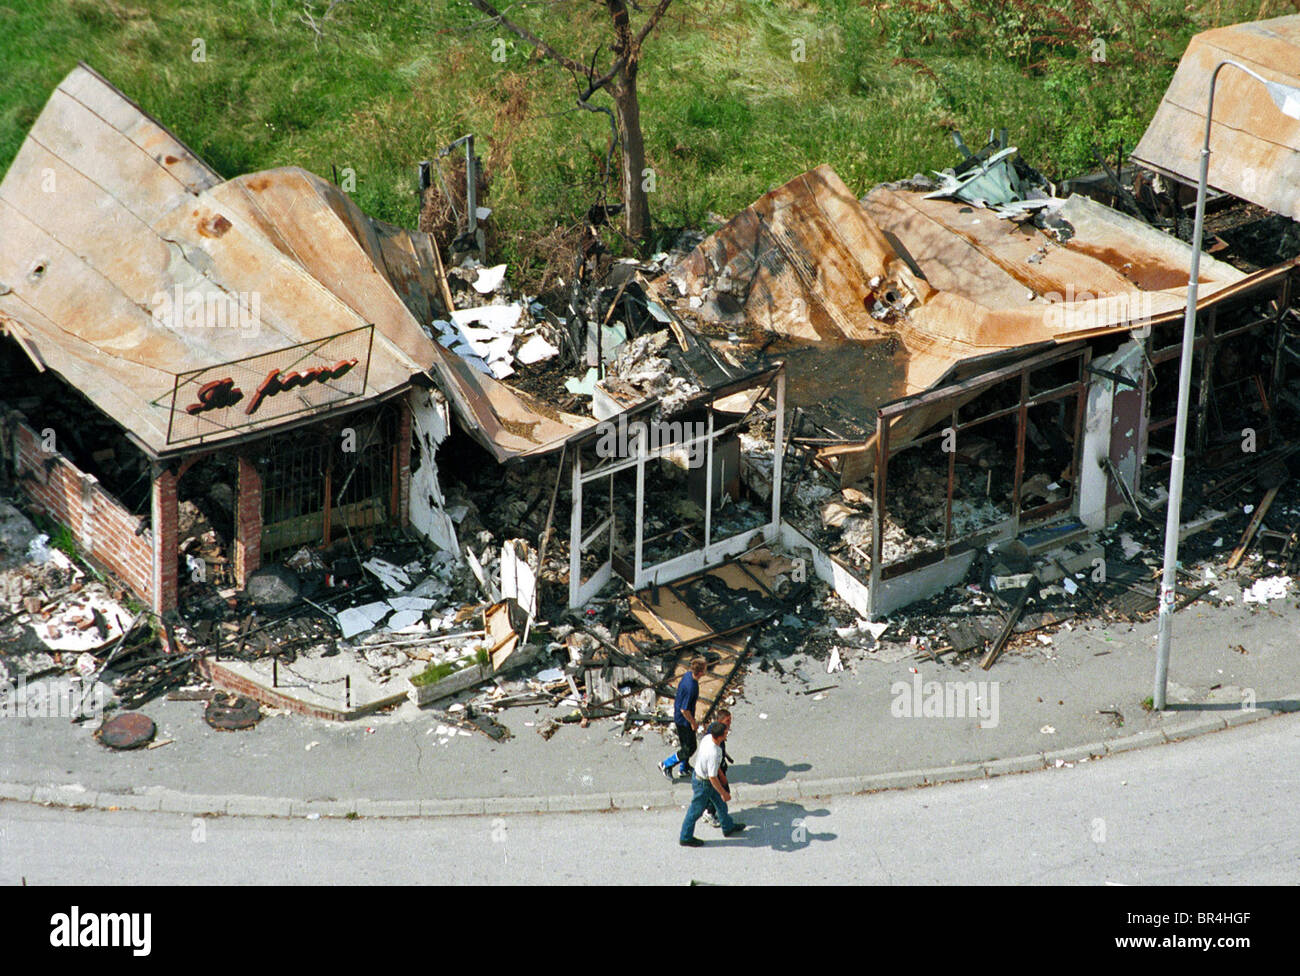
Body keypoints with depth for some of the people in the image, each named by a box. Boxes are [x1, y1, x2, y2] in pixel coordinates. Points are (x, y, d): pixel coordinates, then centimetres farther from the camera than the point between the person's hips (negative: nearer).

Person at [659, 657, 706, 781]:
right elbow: (684, 710, -29)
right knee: (689, 749, 6)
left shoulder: (688, 674, -8)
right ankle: (666, 765, 19)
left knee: (685, 744, 25)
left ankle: (685, 769, 41)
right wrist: (693, 723, -14)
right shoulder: (691, 688, -36)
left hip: (678, 715, 9)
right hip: (684, 720, -9)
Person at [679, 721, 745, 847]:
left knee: (720, 802, 26)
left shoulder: (707, 738, -13)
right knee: (696, 810, 12)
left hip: (699, 772, 9)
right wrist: (723, 793, -19)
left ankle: (728, 827, 46)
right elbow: (712, 777, -31)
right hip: (703, 783, -9)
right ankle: (685, 838, 31)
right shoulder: (713, 753, -39)